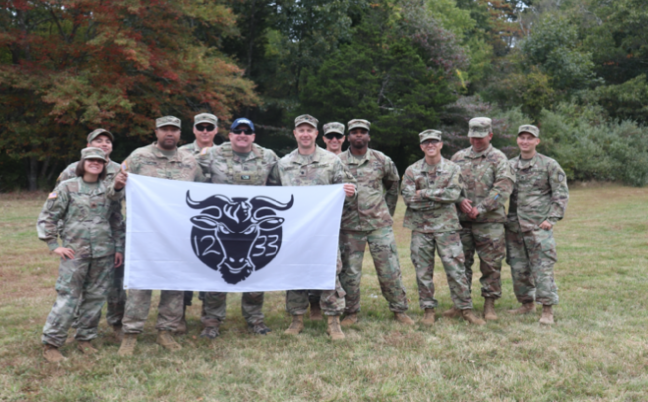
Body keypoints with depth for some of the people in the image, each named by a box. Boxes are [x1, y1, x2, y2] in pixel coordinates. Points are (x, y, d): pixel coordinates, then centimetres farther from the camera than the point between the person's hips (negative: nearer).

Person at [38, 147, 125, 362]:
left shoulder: (109, 189, 9)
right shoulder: (67, 187, 0)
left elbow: (117, 221, 14)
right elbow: (46, 217, 2)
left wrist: (119, 248, 9)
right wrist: (54, 245, -4)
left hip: (104, 254, 3)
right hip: (75, 253, -3)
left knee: (96, 298, 8)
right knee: (67, 298, -5)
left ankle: (85, 338, 23)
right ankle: (50, 344, 5)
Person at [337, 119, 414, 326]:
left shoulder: (382, 160, 2)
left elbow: (393, 186, 16)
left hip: (380, 224, 0)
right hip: (350, 226, 0)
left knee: (390, 269, 2)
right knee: (350, 272, 6)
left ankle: (400, 310, 15)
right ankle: (351, 313, 19)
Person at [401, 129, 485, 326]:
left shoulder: (453, 169, 3)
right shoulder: (412, 171, 4)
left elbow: (453, 194, -12)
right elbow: (409, 199, -7)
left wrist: (425, 193, -13)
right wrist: (440, 198, -10)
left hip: (446, 226, -1)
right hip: (420, 227, 1)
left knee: (455, 269, 0)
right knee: (423, 271, 6)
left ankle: (466, 309, 11)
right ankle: (428, 310, 18)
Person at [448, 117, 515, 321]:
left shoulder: (498, 158, 1)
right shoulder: (458, 157, 12)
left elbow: (504, 187, -10)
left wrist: (481, 208, -16)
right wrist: (460, 200, -8)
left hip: (490, 221, -3)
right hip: (462, 220, 3)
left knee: (491, 264, 2)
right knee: (461, 262, 7)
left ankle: (489, 304, 13)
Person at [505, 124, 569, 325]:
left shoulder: (549, 165, -1)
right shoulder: (510, 165, 11)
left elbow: (561, 193, -1)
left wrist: (552, 218, -9)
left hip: (539, 225, -4)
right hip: (514, 225, 5)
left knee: (542, 267, -7)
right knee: (518, 268, 10)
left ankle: (547, 310, -1)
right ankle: (527, 303, 26)